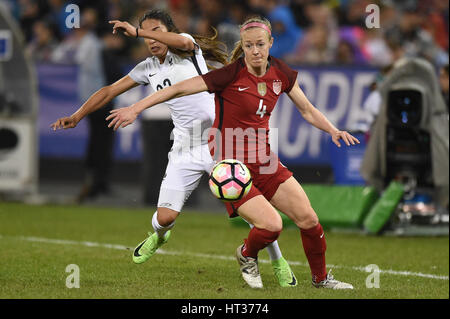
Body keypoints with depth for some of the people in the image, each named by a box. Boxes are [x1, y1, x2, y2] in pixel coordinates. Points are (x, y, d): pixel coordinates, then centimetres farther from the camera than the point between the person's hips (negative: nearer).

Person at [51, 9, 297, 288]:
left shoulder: (188, 50, -3)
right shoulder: (148, 69, 11)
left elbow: (183, 41, -28)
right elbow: (110, 92, 18)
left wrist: (136, 32, -27)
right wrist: (77, 116, 13)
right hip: (185, 151, 4)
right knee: (165, 218, -6)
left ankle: (278, 263, 10)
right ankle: (159, 236, 33)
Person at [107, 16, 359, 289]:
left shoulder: (281, 72, 1)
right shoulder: (231, 75, -17)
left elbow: (307, 110, 15)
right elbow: (179, 89, -15)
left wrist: (333, 130, -2)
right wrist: (135, 109, -19)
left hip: (264, 162, 6)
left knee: (308, 219, -2)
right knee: (271, 224, -21)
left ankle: (321, 278, 23)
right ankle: (247, 256, 14)